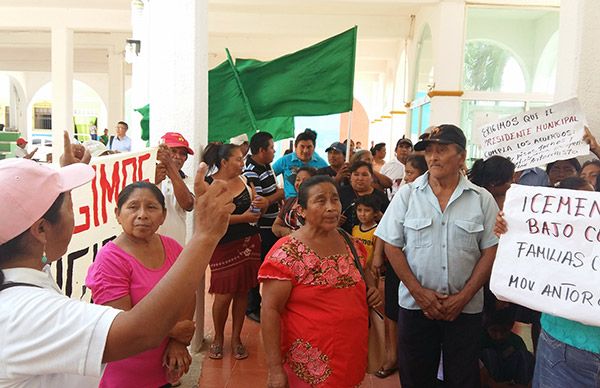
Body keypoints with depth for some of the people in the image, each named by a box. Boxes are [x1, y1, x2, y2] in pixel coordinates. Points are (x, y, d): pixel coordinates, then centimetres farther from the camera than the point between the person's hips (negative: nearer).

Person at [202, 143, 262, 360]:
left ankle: (236, 338, 24)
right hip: (224, 246, -4)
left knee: (242, 292, 8)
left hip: (249, 243, 4)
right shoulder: (209, 185, -7)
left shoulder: (244, 180, 6)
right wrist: (242, 217, -17)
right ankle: (218, 338, 22)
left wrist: (257, 207, -5)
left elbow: (255, 208, 16)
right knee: (224, 295, -3)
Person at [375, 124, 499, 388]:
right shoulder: (406, 194, -1)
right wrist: (418, 291, -9)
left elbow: (491, 251, -1)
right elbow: (392, 246, -2)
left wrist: (463, 297, -9)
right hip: (415, 305, 0)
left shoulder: (483, 199, 0)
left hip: (465, 308, 0)